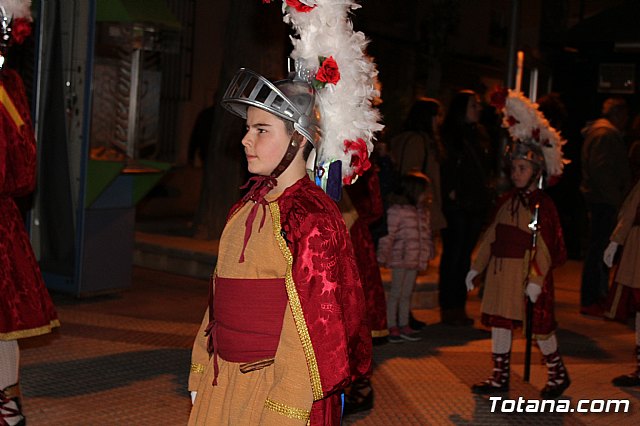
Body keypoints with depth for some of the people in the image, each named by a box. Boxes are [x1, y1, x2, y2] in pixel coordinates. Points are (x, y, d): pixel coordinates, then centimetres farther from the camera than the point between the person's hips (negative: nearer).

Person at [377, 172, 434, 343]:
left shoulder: (423, 211, 12)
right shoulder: (397, 210, -13)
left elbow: (426, 233, 19)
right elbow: (388, 234, -14)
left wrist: (427, 254, 17)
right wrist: (384, 256, -15)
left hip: (415, 259, 7)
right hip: (400, 258, -7)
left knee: (407, 294, 14)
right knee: (396, 293, 0)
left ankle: (404, 325, 22)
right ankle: (392, 327, 6)